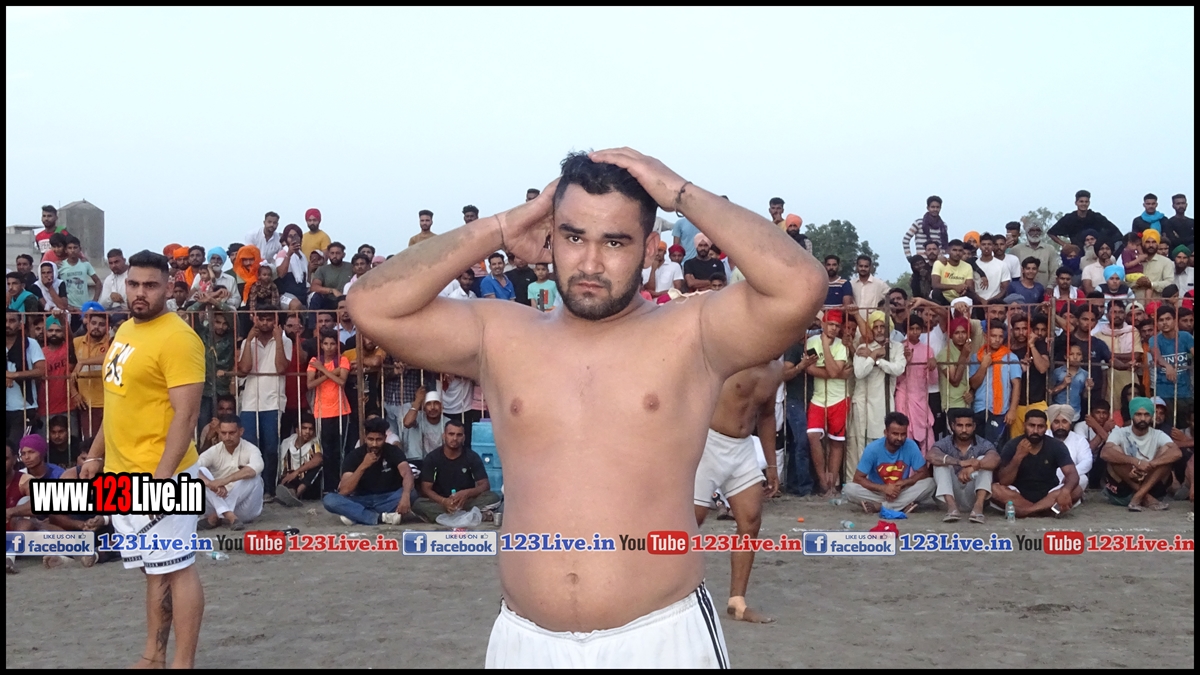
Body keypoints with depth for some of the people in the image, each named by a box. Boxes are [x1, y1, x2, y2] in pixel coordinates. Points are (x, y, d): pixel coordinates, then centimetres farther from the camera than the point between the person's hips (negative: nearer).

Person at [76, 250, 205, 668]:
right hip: (122, 474, 9)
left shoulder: (177, 337, -15)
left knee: (176, 568, -1)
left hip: (159, 476, -9)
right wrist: (96, 455, 20)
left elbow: (186, 415, -20)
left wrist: (161, 476, -24)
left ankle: (183, 663, 6)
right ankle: (153, 655, 26)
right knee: (154, 568, 16)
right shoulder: (124, 330, 12)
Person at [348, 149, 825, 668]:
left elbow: (799, 286, -18)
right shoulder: (499, 337, 5)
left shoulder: (692, 334, -2)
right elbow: (372, 305, -3)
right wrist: (499, 230, 0)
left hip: (662, 637, -2)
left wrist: (682, 194, -8)